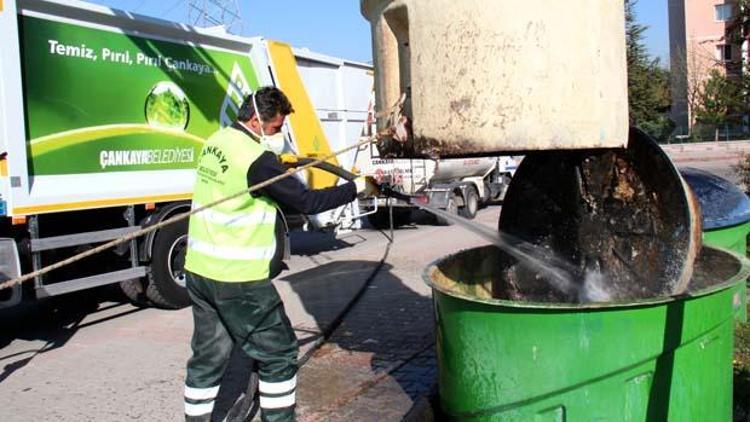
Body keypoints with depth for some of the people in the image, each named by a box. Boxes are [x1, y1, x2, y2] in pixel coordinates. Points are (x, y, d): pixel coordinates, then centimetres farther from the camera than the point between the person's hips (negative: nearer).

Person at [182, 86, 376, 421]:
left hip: (199, 270, 8)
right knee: (278, 354, 6)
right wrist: (357, 188, -8)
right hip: (238, 280, -8)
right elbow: (306, 202, -17)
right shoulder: (256, 158, -17)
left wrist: (278, 168, 9)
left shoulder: (216, 142, 9)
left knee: (208, 356, 17)